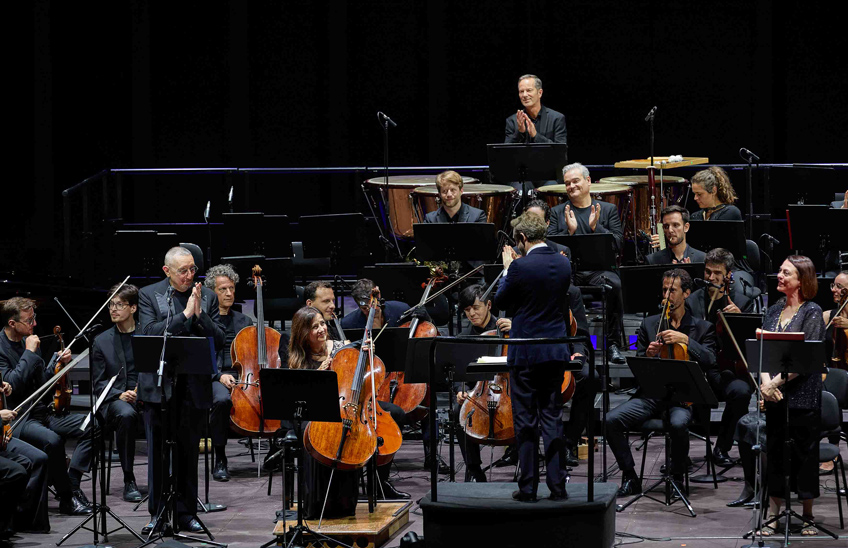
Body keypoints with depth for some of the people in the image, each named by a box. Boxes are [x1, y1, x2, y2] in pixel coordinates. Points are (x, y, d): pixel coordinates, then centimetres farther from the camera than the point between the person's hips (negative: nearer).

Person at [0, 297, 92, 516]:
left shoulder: (28, 342, 14)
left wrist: (60, 365, 3)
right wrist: (30, 353, -19)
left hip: (40, 413, 8)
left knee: (89, 425, -8)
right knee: (52, 440, -35)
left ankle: (72, 482, -11)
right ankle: (68, 498, -18)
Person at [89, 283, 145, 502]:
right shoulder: (102, 341, 11)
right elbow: (98, 383, 7)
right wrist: (119, 394, -13)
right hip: (115, 399, 0)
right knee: (126, 414, -37)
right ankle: (129, 481, -28)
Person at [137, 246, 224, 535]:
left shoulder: (207, 296, 8)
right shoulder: (149, 295, 1)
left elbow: (218, 341, 2)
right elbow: (149, 333, -14)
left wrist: (199, 314, -13)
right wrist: (185, 314, -18)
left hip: (194, 388, 2)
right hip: (159, 386, -2)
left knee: (188, 452, 7)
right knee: (158, 452, 3)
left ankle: (186, 513, 16)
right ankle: (158, 513, 11)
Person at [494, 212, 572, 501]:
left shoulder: (521, 267, -17)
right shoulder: (563, 264, 2)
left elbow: (500, 301, -4)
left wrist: (507, 268, 8)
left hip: (525, 354, -5)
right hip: (556, 352, 5)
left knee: (526, 422, 2)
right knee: (552, 418, 10)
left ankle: (528, 487, 4)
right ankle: (557, 485, 8)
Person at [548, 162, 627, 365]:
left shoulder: (608, 210, 16)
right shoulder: (557, 212, 17)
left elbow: (619, 245, 4)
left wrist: (596, 227, -8)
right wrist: (569, 230, -9)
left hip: (599, 268, 0)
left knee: (613, 283, -35)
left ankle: (612, 344, -24)